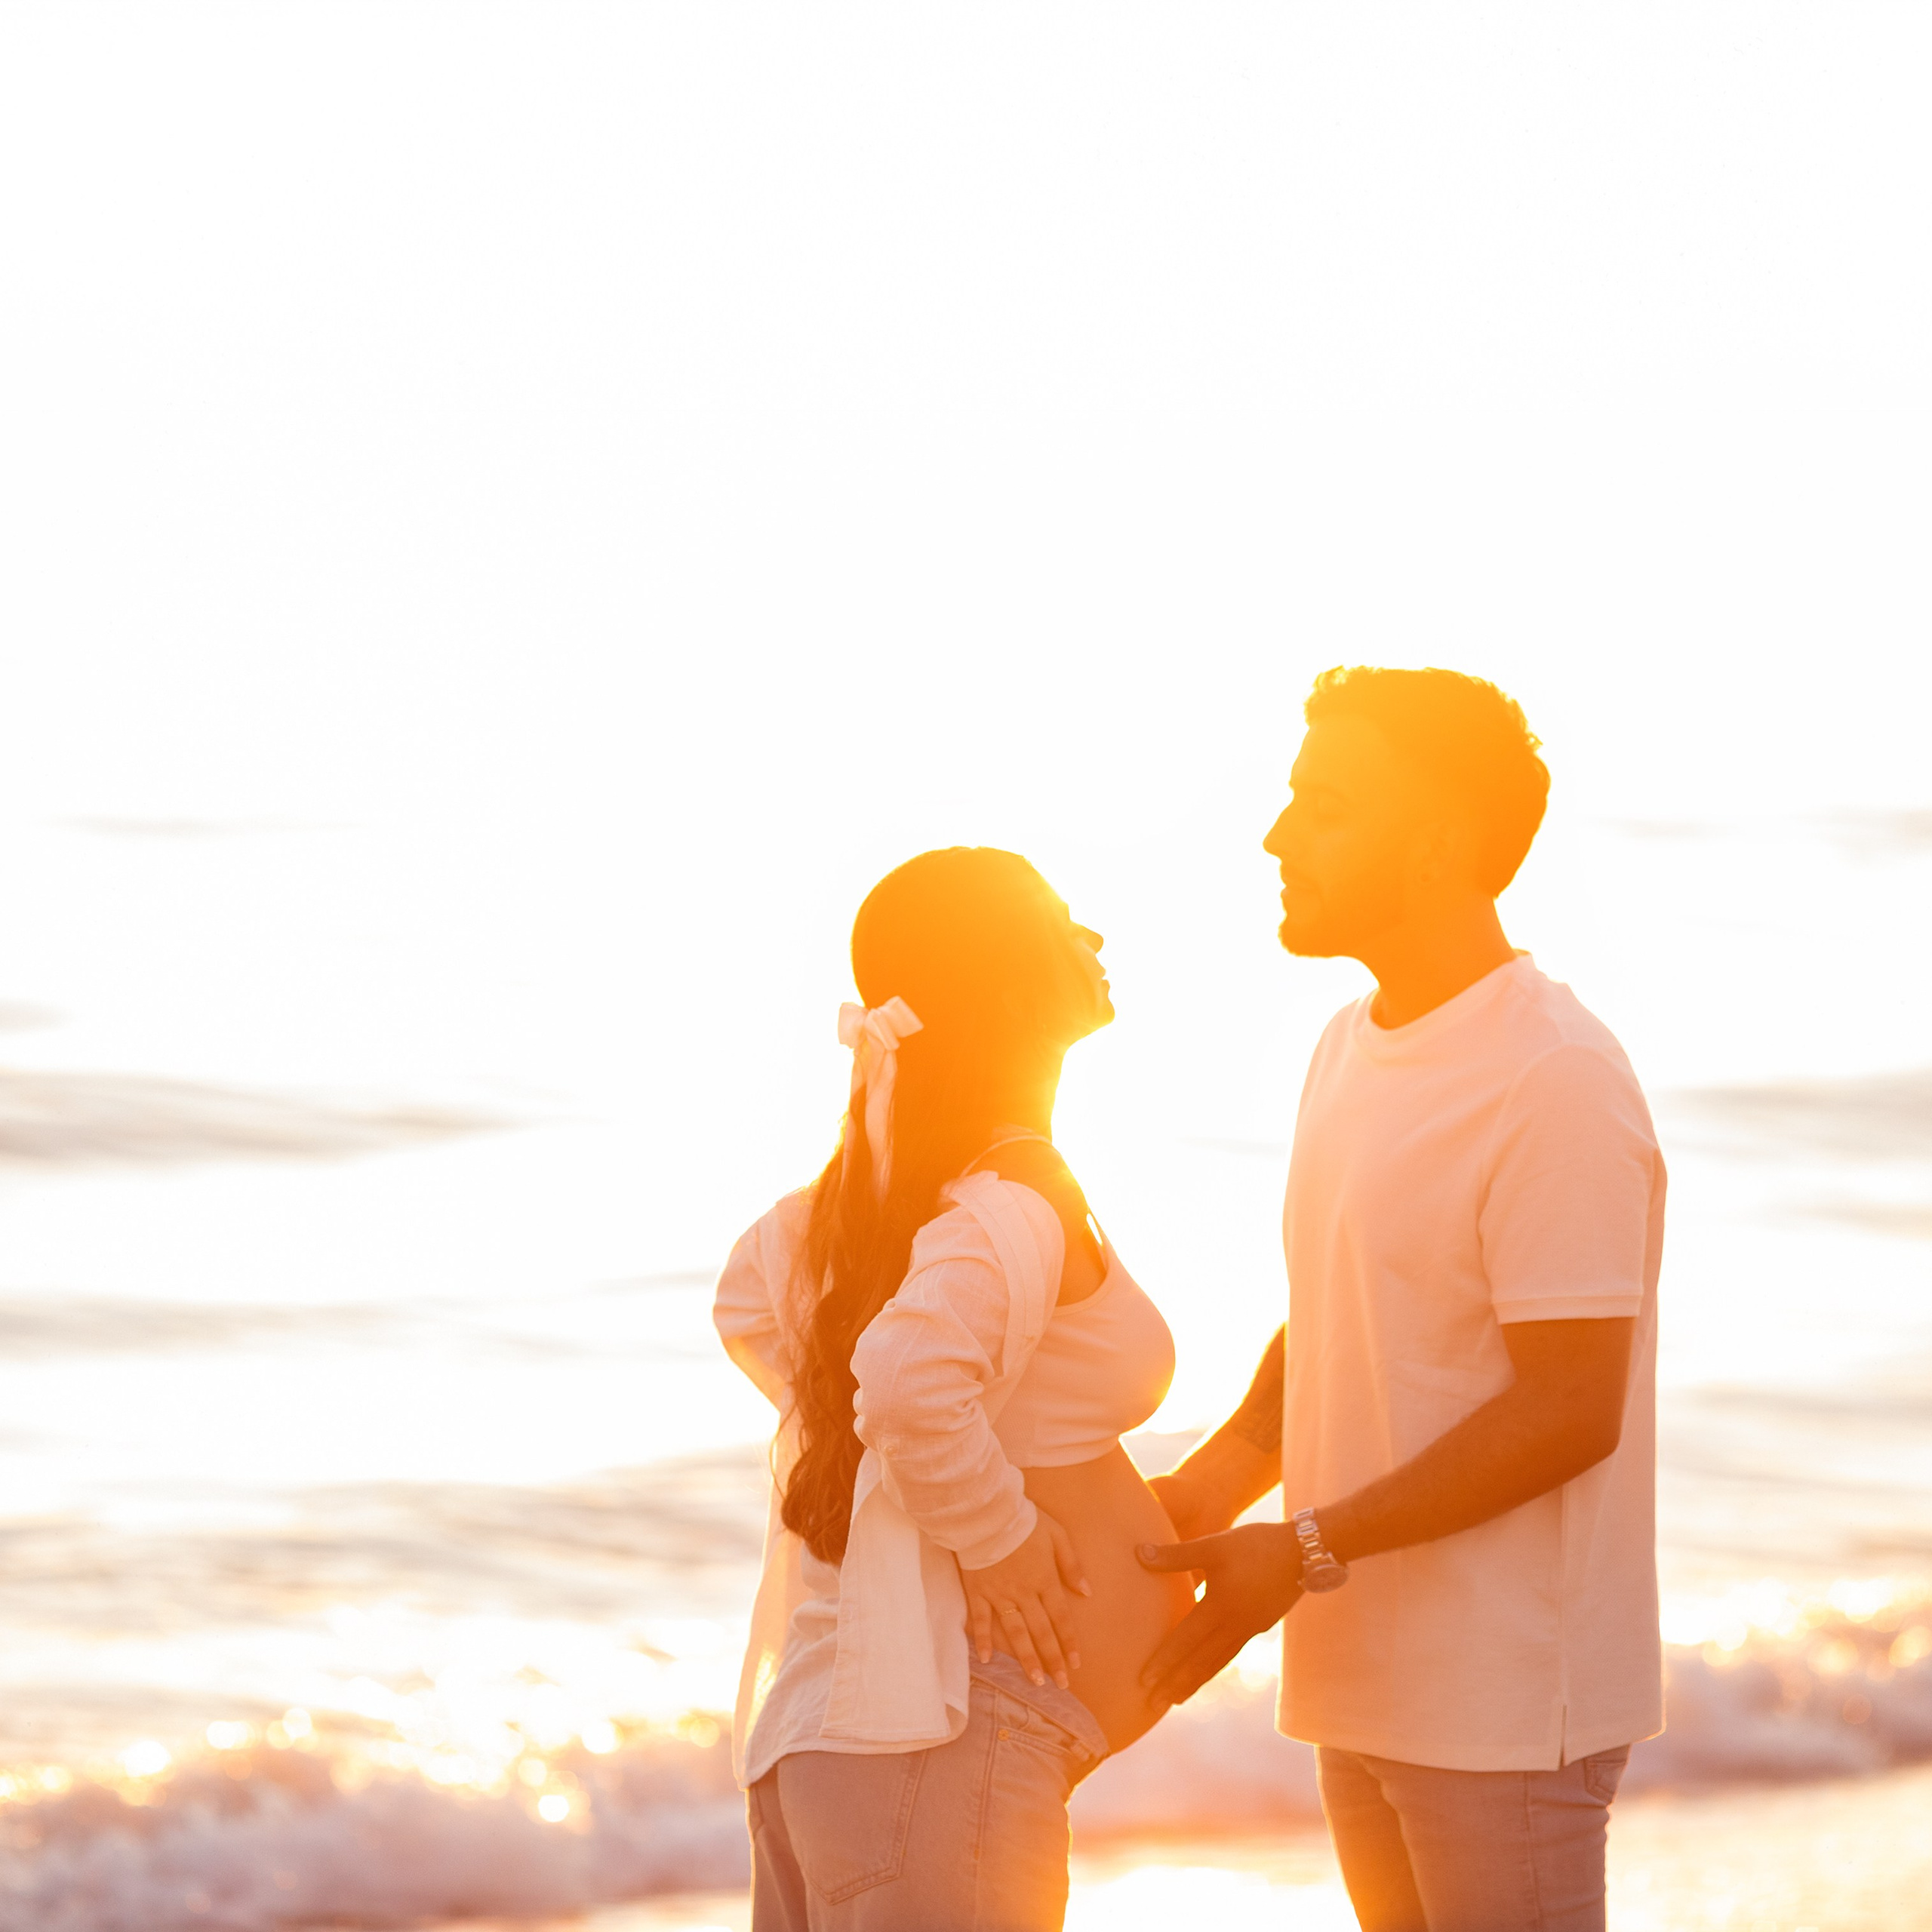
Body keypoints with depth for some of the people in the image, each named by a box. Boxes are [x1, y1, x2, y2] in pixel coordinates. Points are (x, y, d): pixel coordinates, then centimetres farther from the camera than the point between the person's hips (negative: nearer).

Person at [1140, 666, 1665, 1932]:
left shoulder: (1557, 1083, -16)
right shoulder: (1351, 1052, 12)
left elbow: (1569, 1411, -19)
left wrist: (1305, 1553, -18)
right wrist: (1210, 1488, 4)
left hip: (1507, 1705, -8)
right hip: (1369, 1686, 9)